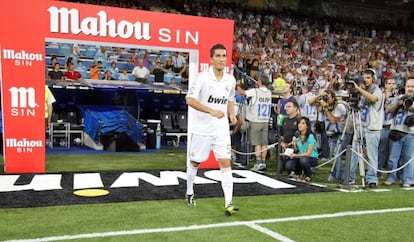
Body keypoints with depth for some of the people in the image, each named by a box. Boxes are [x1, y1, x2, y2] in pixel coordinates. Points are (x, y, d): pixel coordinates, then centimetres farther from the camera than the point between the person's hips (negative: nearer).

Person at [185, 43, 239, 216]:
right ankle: (189, 193, 36)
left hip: (222, 130, 3)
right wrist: (212, 111, -30)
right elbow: (190, 100, -21)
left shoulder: (231, 79, 3)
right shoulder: (203, 77, -12)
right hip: (202, 129, -3)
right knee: (194, 162, 12)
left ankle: (228, 204, -6)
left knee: (226, 163, -8)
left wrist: (232, 114, 0)